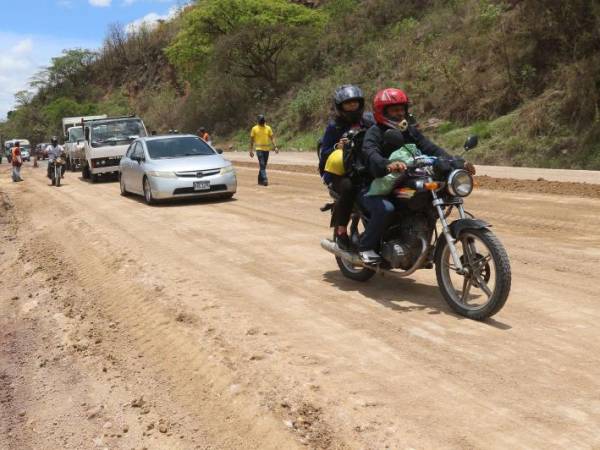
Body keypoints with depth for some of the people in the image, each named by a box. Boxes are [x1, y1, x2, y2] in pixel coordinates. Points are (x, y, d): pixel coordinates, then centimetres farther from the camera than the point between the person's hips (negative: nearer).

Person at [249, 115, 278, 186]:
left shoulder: (268, 128, 6)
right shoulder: (254, 128, 0)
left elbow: (272, 138, 5)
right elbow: (252, 140, 3)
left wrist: (275, 147, -7)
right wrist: (251, 150, 0)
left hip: (266, 149, 4)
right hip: (259, 149, -3)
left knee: (263, 165, 9)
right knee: (262, 165, -13)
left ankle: (260, 180, 21)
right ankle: (265, 179, -19)